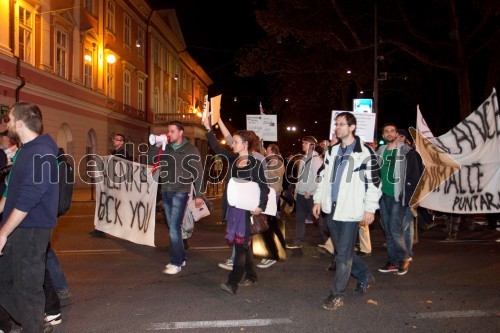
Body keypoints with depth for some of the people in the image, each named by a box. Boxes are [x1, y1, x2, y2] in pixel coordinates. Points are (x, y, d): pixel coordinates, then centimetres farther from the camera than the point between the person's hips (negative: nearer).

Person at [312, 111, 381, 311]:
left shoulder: (364, 152, -9)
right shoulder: (333, 151, 12)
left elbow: (374, 182, -8)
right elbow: (324, 177, 18)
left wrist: (370, 208, -11)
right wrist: (318, 200, 14)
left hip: (350, 211, -7)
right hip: (331, 209, 7)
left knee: (344, 254, 0)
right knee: (343, 251, 16)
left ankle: (337, 294, 12)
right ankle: (365, 276, 37)